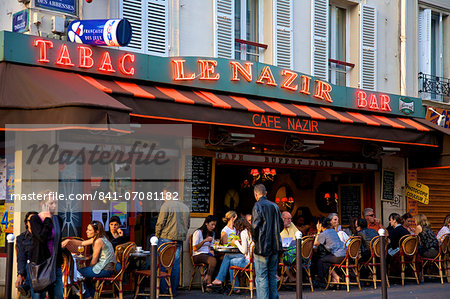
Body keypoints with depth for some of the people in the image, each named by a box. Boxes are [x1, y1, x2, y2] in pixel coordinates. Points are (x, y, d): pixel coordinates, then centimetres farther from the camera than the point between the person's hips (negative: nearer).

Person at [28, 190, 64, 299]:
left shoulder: (58, 220, 10)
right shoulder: (35, 219, -6)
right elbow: (42, 237, -22)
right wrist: (47, 218, -13)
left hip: (55, 265, 5)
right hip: (39, 264, -5)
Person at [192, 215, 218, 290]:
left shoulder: (211, 233, 19)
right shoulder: (198, 232, -3)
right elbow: (195, 248, -8)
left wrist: (211, 251, 2)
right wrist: (204, 240, -16)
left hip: (207, 254, 7)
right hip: (198, 255, -7)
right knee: (213, 260, -35)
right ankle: (209, 284, -31)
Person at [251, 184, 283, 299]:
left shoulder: (258, 206, -10)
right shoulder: (275, 206, 10)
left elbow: (255, 226, -16)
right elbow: (281, 224, 16)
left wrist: (255, 239, -1)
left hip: (262, 247, -6)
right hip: (275, 246, 6)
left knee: (261, 277, -3)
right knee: (272, 276, 15)